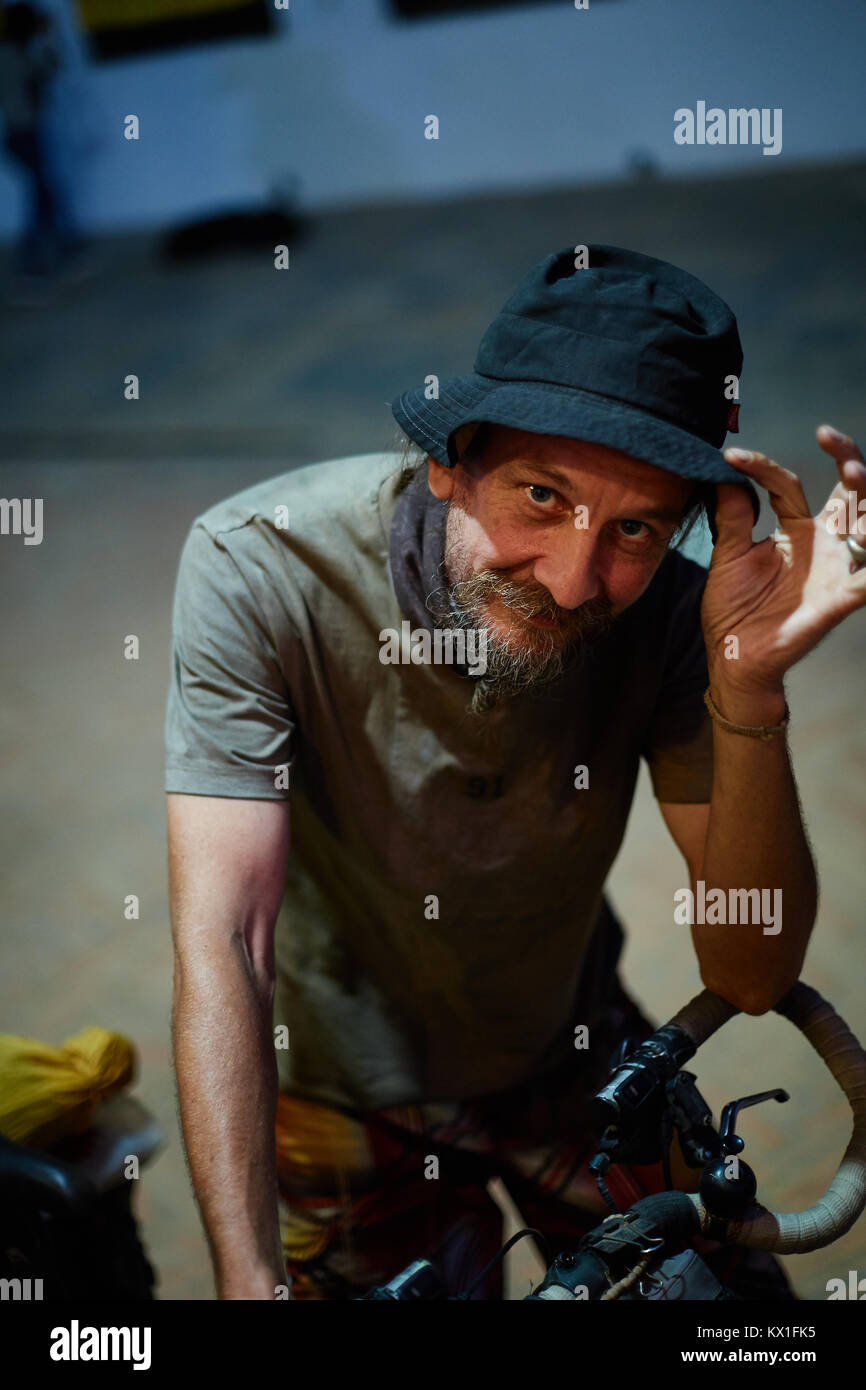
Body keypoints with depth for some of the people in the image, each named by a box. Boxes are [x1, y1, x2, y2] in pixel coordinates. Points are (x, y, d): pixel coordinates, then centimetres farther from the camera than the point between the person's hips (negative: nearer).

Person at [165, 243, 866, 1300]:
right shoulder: (258, 566, -30)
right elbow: (220, 944, -33)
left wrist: (747, 685, -37)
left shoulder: (663, 612, -22)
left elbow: (750, 974, -23)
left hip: (573, 1056, 3)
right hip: (349, 1092, -2)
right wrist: (250, 1284, -41)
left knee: (730, 1287, 11)